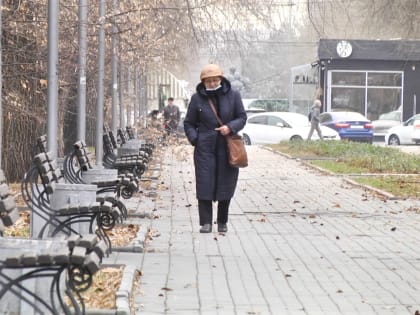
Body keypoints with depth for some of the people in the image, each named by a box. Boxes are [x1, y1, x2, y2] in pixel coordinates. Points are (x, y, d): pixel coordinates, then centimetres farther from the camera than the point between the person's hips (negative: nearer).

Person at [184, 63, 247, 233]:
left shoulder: (233, 95, 3)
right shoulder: (197, 98, 3)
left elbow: (242, 117, 7)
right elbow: (189, 123, 11)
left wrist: (230, 127, -12)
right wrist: (195, 139, -5)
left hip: (228, 147, 1)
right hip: (205, 148, -1)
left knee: (226, 185, 4)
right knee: (205, 184, -6)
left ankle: (222, 222, 17)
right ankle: (206, 222, -2)